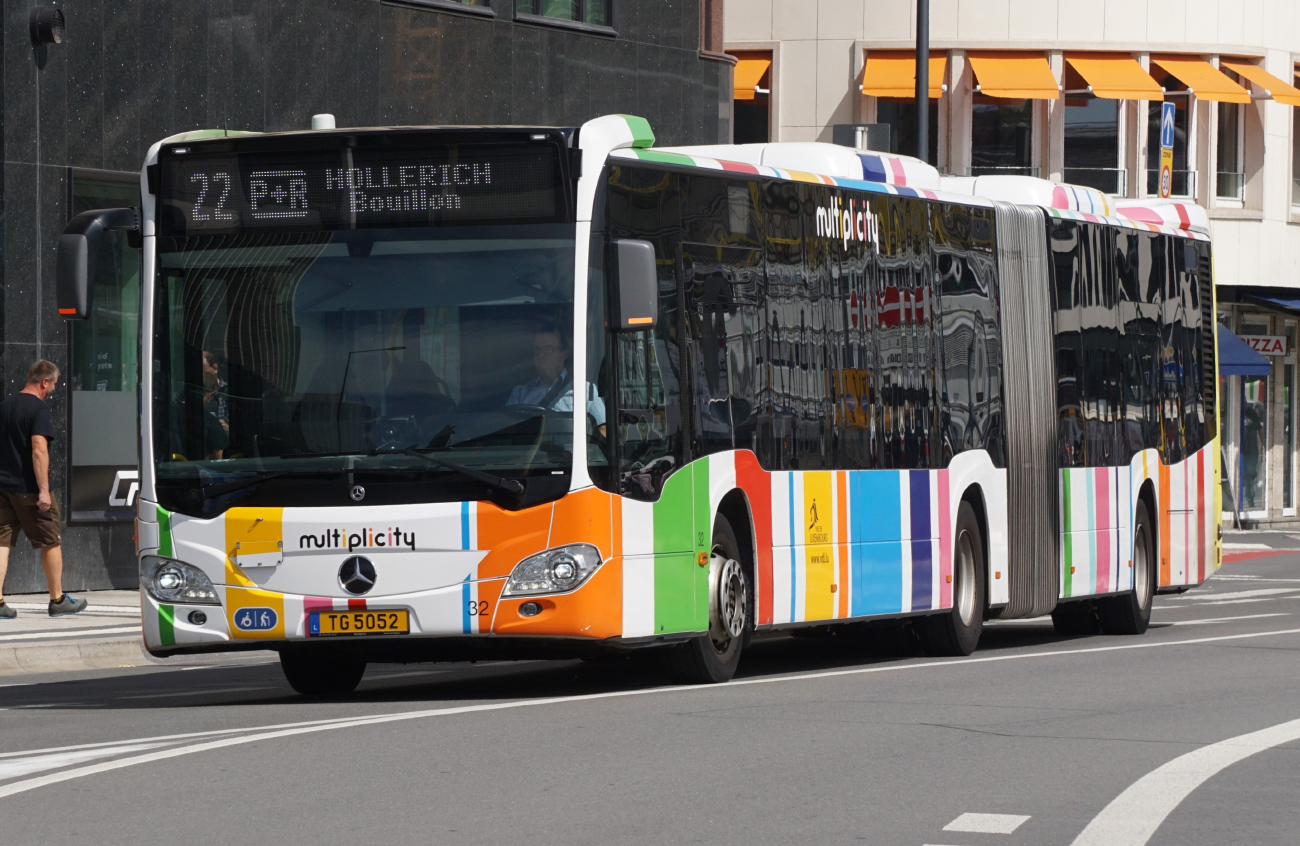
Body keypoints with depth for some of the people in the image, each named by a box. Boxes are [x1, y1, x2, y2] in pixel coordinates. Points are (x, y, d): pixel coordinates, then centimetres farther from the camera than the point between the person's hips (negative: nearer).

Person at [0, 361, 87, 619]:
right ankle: (58, 600, 18)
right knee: (51, 543, 9)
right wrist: (44, 490, -21)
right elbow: (39, 450, -21)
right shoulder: (39, 409, -13)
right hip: (28, 488, -6)